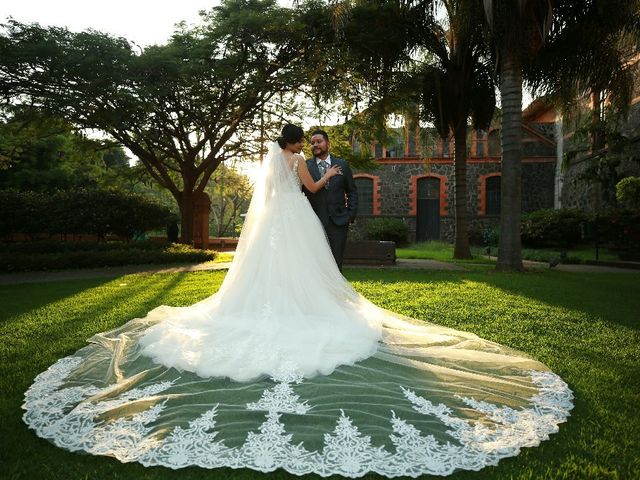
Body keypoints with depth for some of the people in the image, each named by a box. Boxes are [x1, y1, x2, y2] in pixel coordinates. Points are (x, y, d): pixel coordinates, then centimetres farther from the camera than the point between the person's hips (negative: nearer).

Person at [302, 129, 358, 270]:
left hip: (338, 222, 1)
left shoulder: (342, 165, 9)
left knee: (336, 263, 5)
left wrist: (351, 215, 3)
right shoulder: (305, 166, 3)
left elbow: (352, 191, 13)